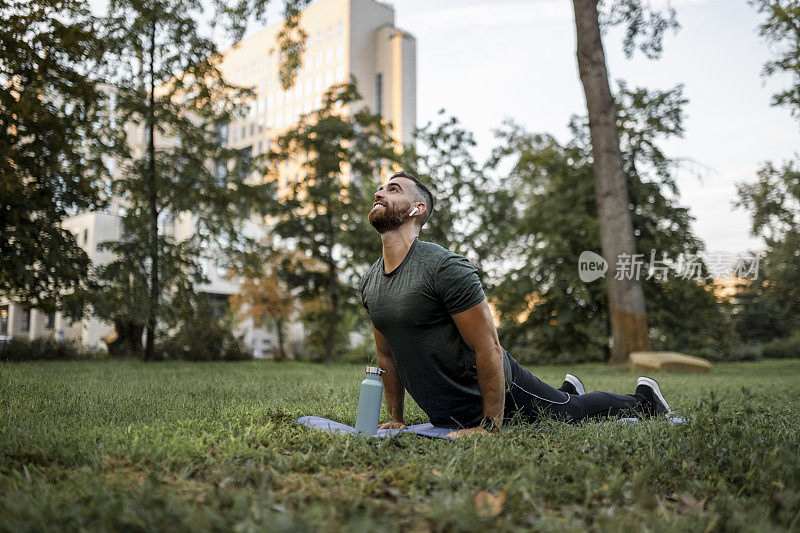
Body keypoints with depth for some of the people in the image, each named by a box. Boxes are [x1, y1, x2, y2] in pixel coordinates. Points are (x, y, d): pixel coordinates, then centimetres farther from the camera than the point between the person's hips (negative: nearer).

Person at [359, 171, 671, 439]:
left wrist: (490, 426, -25)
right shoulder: (368, 283, -3)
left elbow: (488, 348, -26)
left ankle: (643, 399, 41)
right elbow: (387, 356, 9)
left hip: (501, 390, -7)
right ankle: (568, 389, 59)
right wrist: (396, 420, 10)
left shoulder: (445, 268, -27)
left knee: (573, 411, 14)